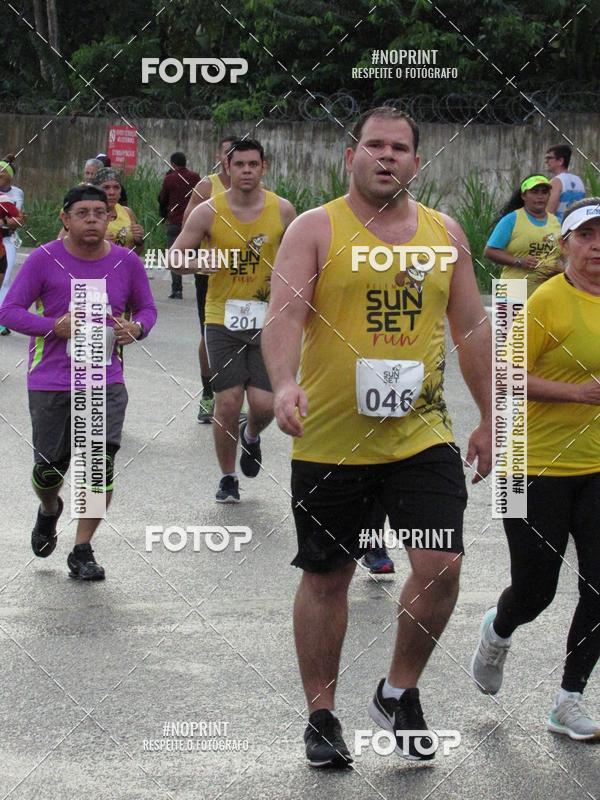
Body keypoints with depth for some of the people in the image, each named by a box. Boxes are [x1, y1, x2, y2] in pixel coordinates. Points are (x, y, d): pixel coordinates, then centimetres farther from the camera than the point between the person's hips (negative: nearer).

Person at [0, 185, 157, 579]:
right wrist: (54, 326, -21)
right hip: (50, 381, -1)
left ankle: (83, 551, 2)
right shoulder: (44, 259, -6)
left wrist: (136, 328, -9)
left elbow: (147, 308, 15)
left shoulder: (127, 262, 2)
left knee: (102, 463, -13)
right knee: (50, 468, 7)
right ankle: (49, 511, 44)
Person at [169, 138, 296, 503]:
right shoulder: (209, 212, -6)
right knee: (228, 401, -4)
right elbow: (174, 256, -1)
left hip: (266, 319, 1)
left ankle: (252, 436, 30)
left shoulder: (282, 210, -2)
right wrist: (200, 264, -21)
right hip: (223, 318, -1)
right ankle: (228, 478, 16)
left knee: (264, 403, -8)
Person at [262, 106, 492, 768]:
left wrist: (489, 417, 14)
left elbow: (472, 327, 15)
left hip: (423, 435, 2)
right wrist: (284, 384, -34)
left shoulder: (445, 233, 8)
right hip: (330, 440, -2)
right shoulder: (315, 229, -4)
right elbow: (284, 313, -16)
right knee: (326, 578, 8)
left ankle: (399, 692, 14)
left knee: (441, 565, -10)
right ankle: (321, 715, 24)